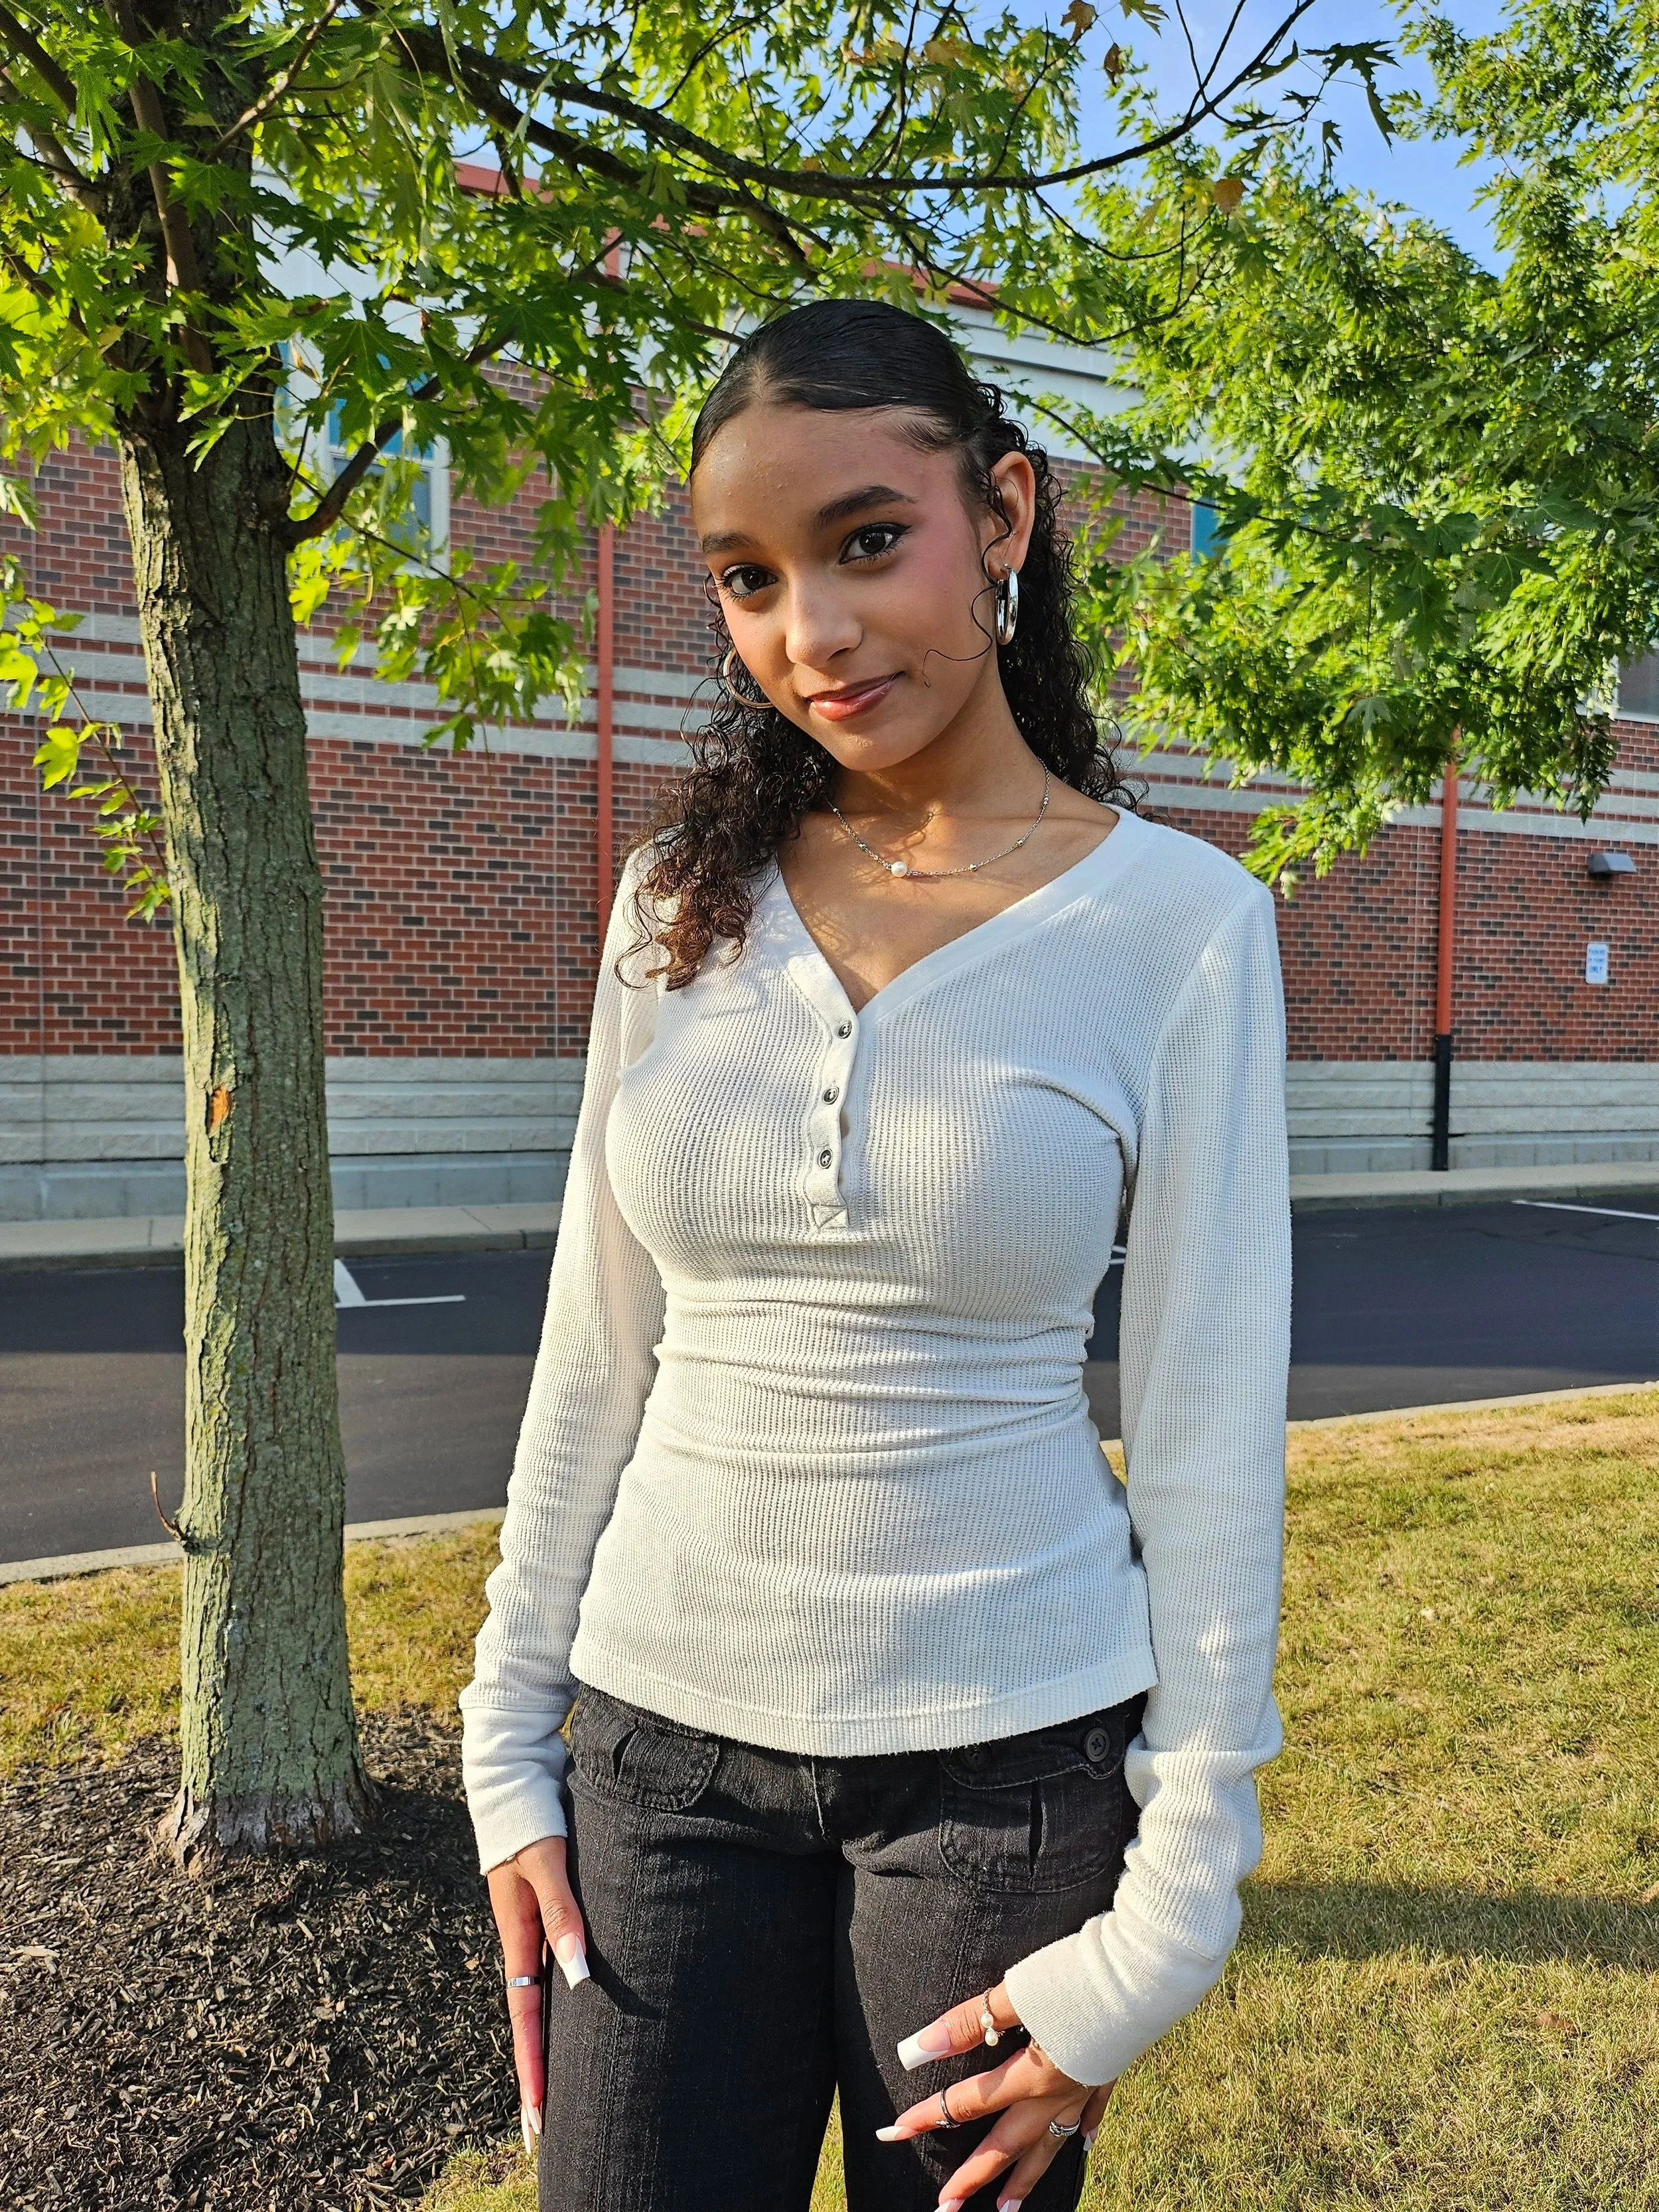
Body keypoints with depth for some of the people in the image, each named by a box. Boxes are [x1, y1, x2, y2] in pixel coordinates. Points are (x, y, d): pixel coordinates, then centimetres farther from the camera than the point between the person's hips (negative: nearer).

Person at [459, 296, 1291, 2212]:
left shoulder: (1179, 921, -10)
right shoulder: (679, 897, -1)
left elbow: (1207, 1426, -9)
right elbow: (597, 1350, 4)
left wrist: (1159, 1929, -7)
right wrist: (508, 1742, 6)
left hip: (1008, 1758, -2)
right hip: (665, 1737, 3)